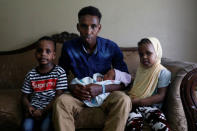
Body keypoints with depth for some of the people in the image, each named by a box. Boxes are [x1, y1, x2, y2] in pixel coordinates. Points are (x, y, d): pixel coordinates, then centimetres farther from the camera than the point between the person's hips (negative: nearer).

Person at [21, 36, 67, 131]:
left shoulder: (60, 72, -4)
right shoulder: (31, 75, 6)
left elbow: (59, 96, -8)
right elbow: (25, 96, 11)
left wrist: (43, 111, -14)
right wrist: (28, 107, -11)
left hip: (50, 108, -2)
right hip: (34, 108, 3)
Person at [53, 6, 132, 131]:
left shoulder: (111, 47, -7)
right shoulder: (69, 47, -4)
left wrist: (101, 89, -21)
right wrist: (71, 88, -16)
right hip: (78, 96, 1)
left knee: (123, 100, -32)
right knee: (61, 101, -32)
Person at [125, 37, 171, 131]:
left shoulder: (163, 72, -1)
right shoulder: (140, 69, 19)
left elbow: (160, 96, -8)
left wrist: (139, 101, -15)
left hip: (151, 106, -3)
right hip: (135, 106, 3)